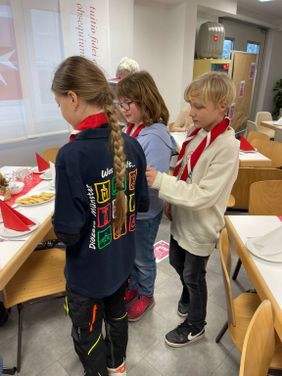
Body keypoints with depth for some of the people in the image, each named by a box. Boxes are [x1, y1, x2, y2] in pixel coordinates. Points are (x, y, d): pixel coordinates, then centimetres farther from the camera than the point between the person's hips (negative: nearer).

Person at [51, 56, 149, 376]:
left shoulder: (72, 155, -30)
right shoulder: (131, 145, -11)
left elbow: (67, 232, -25)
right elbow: (141, 203, -1)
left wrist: (59, 220, -5)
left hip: (88, 271, -6)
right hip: (121, 260, 6)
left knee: (87, 334, 23)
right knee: (117, 313, 31)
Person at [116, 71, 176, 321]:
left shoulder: (155, 136, -25)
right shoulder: (132, 128, -1)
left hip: (145, 212, -7)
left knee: (142, 257, 16)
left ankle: (146, 296, 43)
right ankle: (133, 287, 51)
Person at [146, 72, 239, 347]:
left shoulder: (226, 146, -26)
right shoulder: (197, 131, -2)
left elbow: (204, 195, -29)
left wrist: (160, 181, -33)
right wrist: (172, 202, 8)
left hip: (200, 227, -7)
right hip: (182, 218, 7)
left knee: (193, 276, 13)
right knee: (177, 263, 26)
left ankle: (195, 326, 41)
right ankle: (188, 295, 58)